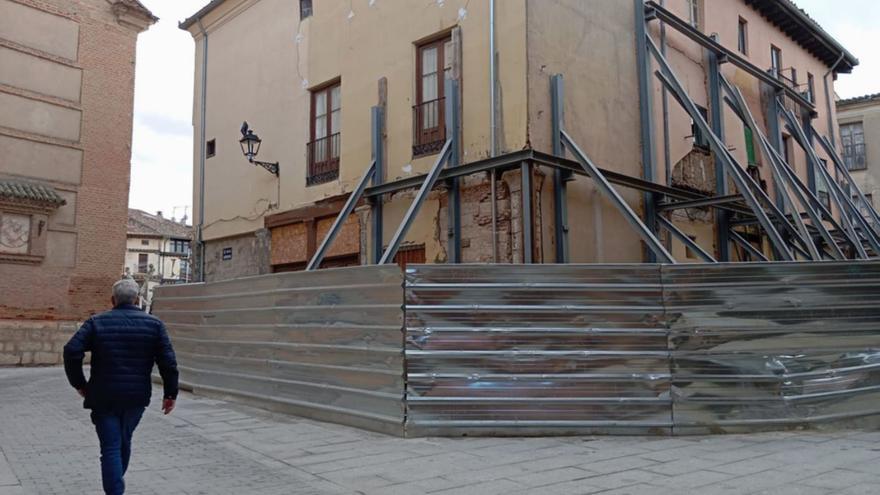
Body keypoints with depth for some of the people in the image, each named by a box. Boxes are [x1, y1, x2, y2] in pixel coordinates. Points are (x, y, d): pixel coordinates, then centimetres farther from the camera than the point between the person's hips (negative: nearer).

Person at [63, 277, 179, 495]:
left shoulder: (97, 322, -1)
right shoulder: (154, 324, 0)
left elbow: (72, 351, -12)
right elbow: (168, 361, -5)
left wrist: (79, 383, 1)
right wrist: (171, 393, 1)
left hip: (104, 397, -2)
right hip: (137, 397, 2)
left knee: (110, 448, 2)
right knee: (124, 441, 23)